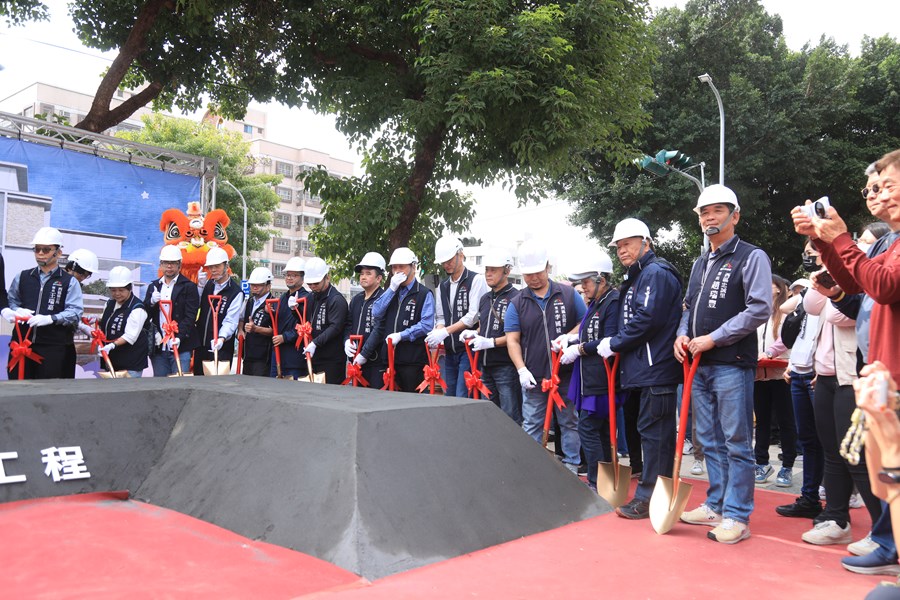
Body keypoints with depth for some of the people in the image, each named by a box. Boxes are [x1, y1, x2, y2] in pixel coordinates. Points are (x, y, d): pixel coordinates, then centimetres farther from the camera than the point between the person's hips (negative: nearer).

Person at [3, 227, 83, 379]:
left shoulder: (69, 282, 2)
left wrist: (51, 318, -21)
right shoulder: (22, 277, 12)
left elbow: (75, 312, -6)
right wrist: (17, 310, -3)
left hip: (54, 348, -3)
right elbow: (10, 300, 19)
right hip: (21, 343, 3)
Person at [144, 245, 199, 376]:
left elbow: (190, 317, -8)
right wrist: (151, 302, -8)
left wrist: (179, 337, -20)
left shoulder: (189, 287, -1)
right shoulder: (153, 286, 16)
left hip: (180, 346, -5)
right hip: (158, 347, 5)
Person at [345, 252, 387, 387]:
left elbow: (379, 329, -16)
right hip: (356, 360, 7)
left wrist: (364, 353, -17)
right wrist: (347, 341, -2)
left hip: (376, 361, -7)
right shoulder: (356, 300, 17)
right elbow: (348, 325, 19)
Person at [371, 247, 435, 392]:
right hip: (390, 358, 6)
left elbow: (427, 325, -14)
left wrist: (401, 335, -16)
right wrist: (391, 289, -3)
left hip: (413, 360, -6)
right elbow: (376, 314, 3)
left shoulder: (424, 294, -3)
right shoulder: (391, 292, 18)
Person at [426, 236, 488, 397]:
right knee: (448, 395, 11)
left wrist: (445, 331, -19)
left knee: (463, 398, -11)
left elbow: (474, 315, -14)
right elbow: (440, 317, 14)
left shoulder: (476, 280, -6)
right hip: (450, 351, 7)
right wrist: (438, 332, -8)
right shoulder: (443, 286, 16)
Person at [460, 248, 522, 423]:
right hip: (485, 366, 8)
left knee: (511, 416, -3)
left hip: (506, 367, -8)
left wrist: (491, 342, -19)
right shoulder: (484, 299, 16)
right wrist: (474, 333, 6)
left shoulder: (516, 298, -10)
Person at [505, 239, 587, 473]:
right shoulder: (517, 303, 3)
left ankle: (571, 467, 23)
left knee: (570, 423, 10)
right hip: (533, 377, 0)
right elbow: (512, 340, -1)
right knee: (531, 426, 6)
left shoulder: (568, 295, 2)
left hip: (566, 373, 0)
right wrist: (521, 369, -14)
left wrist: (569, 336, -12)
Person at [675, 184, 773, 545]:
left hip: (732, 363, -8)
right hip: (699, 365, 8)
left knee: (736, 443, -2)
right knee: (710, 441, 14)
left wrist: (713, 339, -15)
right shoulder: (700, 264, 19)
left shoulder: (751, 257, -4)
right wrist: (682, 335, 4)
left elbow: (760, 309, -14)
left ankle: (737, 516, 4)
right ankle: (716, 506, 25)